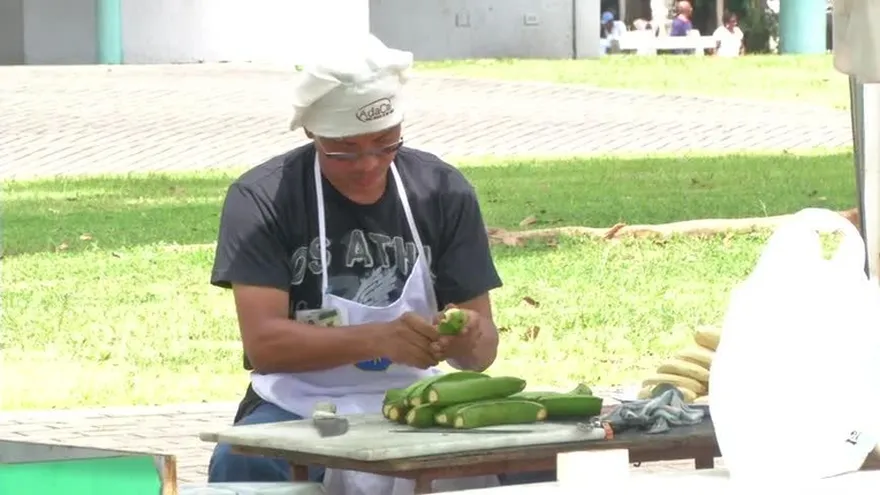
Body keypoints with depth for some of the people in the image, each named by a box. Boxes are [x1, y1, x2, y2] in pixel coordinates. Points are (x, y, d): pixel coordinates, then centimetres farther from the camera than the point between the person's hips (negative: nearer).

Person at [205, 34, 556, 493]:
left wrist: (469, 341, -24)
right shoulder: (261, 199, -6)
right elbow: (262, 343, -17)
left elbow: (483, 344, 1)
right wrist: (378, 340, -32)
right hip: (300, 410, -2)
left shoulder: (443, 192, 2)